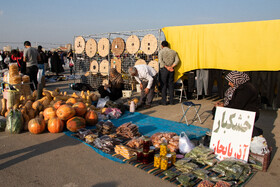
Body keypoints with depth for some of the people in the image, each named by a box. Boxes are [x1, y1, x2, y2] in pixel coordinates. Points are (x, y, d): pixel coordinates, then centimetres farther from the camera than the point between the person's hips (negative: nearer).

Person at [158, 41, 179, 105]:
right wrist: (171, 67, -7)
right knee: (171, 85, 9)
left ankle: (164, 101, 2)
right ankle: (171, 101, 12)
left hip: (163, 69, -4)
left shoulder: (161, 51, -1)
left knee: (163, 85, 1)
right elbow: (177, 60, 2)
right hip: (171, 70, 4)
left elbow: (160, 61, -14)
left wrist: (167, 67, -14)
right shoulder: (173, 52, 11)